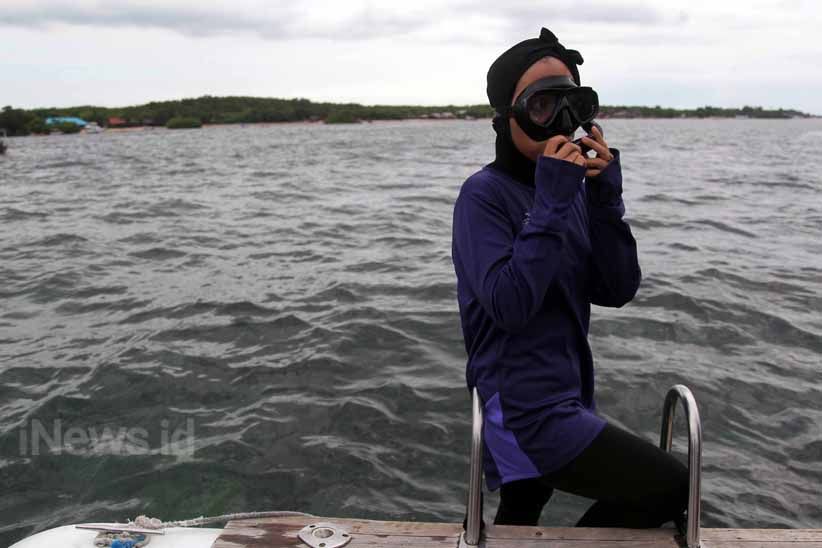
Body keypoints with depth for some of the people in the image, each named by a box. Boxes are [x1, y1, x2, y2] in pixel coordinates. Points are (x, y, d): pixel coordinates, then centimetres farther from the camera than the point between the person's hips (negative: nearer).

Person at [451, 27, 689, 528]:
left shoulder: (575, 188, 3)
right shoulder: (484, 194, -16)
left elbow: (618, 291, -2)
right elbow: (509, 306, -27)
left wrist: (606, 198, -13)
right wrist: (551, 204, -26)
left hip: (562, 398, 7)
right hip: (525, 410, -7)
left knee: (517, 522, 25)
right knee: (672, 488, -3)